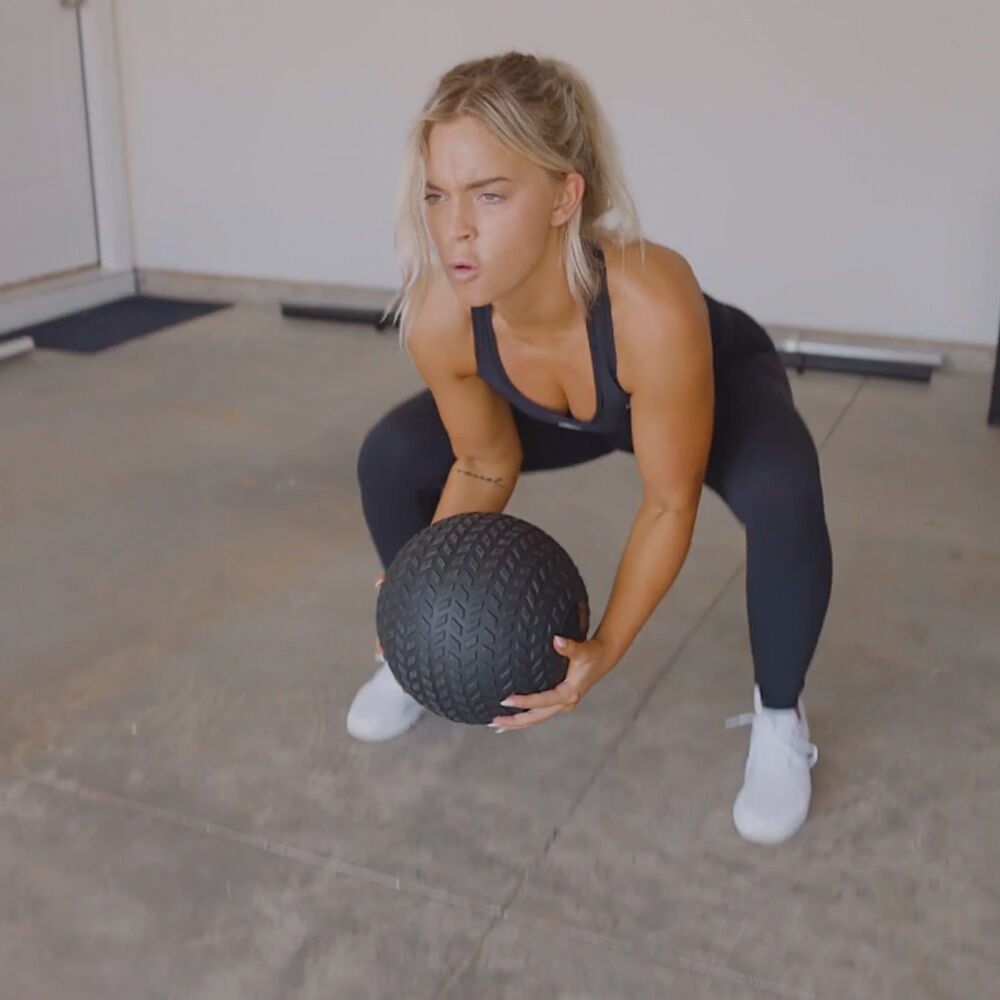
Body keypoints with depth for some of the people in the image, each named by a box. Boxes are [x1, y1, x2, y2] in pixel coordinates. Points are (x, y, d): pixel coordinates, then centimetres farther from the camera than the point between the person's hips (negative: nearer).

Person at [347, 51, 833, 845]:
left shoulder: (653, 308, -46)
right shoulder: (438, 315, -33)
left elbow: (670, 503, -30)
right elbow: (487, 465, -13)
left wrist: (606, 649, -38)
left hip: (722, 379, -3)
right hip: (557, 411, 4)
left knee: (783, 496, -35)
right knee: (389, 461, -11)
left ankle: (779, 718, -7)